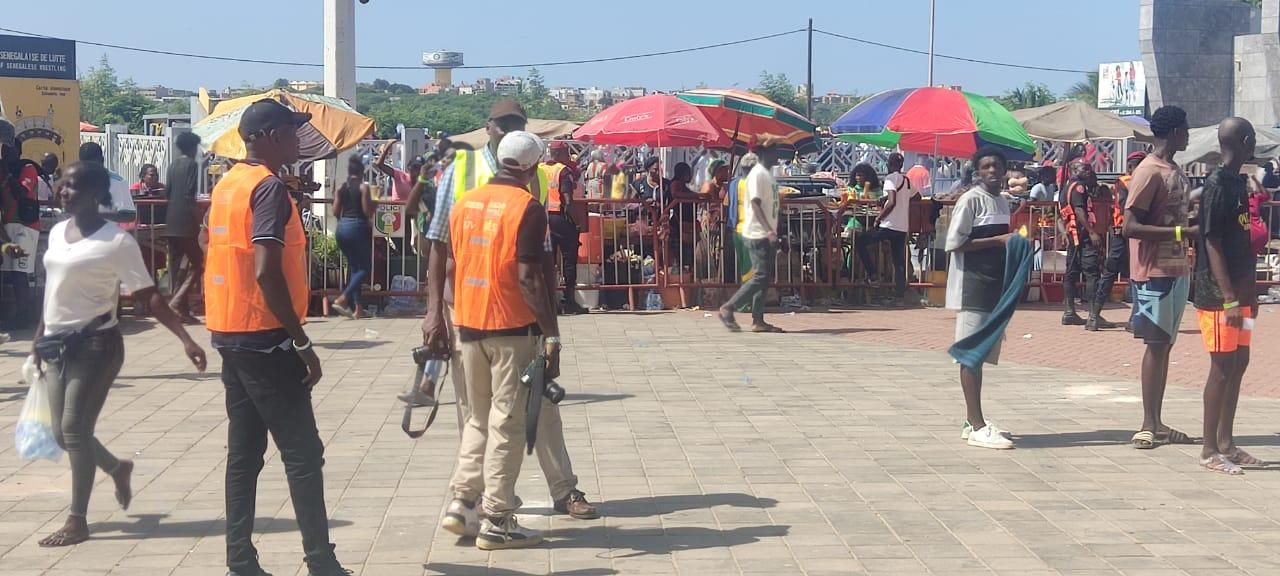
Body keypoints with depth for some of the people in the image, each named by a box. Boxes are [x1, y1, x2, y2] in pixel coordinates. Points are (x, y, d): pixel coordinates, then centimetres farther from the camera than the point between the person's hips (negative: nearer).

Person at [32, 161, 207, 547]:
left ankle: (77, 521, 3)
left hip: (95, 344, -7)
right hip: (57, 344, 7)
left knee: (74, 428, -8)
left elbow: (149, 295, -14)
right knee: (63, 434, 9)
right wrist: (39, 336, 21)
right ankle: (117, 468, 37)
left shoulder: (116, 241, -12)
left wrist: (185, 340, -22)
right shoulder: (57, 233, 8)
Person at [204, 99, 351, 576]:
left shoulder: (227, 184, 12)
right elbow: (266, 273, -23)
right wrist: (303, 343, -19)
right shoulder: (269, 187, -15)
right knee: (302, 454, -4)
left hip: (230, 336, 9)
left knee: (244, 453, 11)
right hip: (265, 340, -9)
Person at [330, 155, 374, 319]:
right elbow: (367, 211, -11)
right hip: (358, 227, -6)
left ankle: (357, 307, 13)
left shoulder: (341, 187, 7)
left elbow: (335, 211, 5)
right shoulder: (363, 187, -7)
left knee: (354, 267, 15)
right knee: (365, 268, 2)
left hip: (342, 228, 6)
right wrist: (372, 205, 10)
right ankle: (343, 299, -15)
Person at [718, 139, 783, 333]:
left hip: (768, 235, 10)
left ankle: (758, 320, 10)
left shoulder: (769, 173, 16)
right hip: (758, 235, -10)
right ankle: (728, 308, -4)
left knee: (765, 278, 8)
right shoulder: (757, 174, -14)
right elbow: (755, 204, -22)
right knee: (760, 277, -11)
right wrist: (769, 230, -31)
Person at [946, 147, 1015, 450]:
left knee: (982, 353, 12)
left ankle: (973, 421, 19)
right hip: (972, 286, -9)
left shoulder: (1003, 202, 16)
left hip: (995, 286, 9)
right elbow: (954, 243, -16)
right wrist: (999, 240, -18)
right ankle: (977, 427, -9)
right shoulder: (970, 200, -9)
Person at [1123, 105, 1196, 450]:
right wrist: (1182, 232, -22)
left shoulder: (1176, 172, 15)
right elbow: (1130, 227, -20)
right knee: (1156, 345, -6)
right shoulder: (1149, 172, -13)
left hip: (1177, 270, 9)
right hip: (1154, 271, -9)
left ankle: (1157, 423, 16)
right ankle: (1148, 425, 1)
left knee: (1165, 345, 10)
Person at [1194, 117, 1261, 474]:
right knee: (1223, 368, -5)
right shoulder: (1218, 185, -14)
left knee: (1238, 364, 12)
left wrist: (1248, 293, 18)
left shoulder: (1240, 183, 13)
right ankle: (1210, 450, 3)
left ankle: (1226, 443, 20)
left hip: (1239, 293, 9)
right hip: (1219, 296, -9)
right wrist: (1229, 299, -20)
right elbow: (1213, 245, -18)